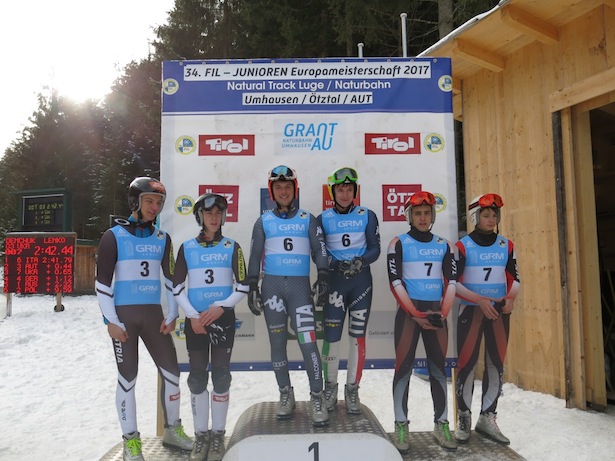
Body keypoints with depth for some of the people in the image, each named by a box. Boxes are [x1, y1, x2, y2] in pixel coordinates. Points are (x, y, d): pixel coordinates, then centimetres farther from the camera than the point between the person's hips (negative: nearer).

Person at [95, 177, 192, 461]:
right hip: (123, 315, -4)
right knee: (128, 379, 4)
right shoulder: (114, 236, -4)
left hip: (153, 314, 4)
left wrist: (172, 315, 5)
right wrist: (111, 320, -11)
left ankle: (172, 430, 24)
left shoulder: (162, 238, 8)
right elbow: (102, 281, -7)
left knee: (171, 371, 5)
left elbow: (171, 278, 11)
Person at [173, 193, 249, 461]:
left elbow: (243, 287, 0)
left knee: (221, 376, 3)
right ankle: (200, 435, 19)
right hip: (195, 320, 1)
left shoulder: (232, 247, 1)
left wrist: (221, 307, -13)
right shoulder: (187, 248, 3)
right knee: (197, 377, 6)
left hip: (223, 318, -1)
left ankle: (218, 435, 16)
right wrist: (192, 315, -8)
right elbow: (178, 287, 3)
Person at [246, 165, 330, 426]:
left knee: (308, 341, -12)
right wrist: (252, 288, 5)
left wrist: (323, 278, -4)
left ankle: (317, 398, 0)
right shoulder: (263, 222, 9)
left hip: (300, 286, -1)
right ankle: (285, 395, 22)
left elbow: (319, 250, 8)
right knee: (277, 343, 7)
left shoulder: (307, 219, 7)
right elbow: (255, 256, 10)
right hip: (271, 286, 2)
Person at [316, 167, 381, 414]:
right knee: (331, 335, -1)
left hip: (361, 281, 1)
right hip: (334, 281, 0)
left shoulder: (367, 216, 3)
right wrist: (336, 265, -18)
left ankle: (352, 389, 20)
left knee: (358, 336, 5)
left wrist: (360, 261, -20)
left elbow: (375, 248, 0)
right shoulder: (323, 219, 3)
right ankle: (330, 387, 21)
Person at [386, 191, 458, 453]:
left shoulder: (444, 245, 10)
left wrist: (443, 312, -8)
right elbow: (395, 282, -7)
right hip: (408, 311, -3)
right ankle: (401, 426, 6)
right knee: (404, 367, -2)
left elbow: (451, 280, 6)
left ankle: (442, 425, 17)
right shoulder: (399, 243, -1)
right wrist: (416, 314, -13)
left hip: (436, 312, 4)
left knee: (438, 368, 7)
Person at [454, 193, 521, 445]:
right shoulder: (463, 246, -6)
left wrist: (511, 297, -10)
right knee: (467, 364, -3)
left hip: (499, 311, 4)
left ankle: (487, 418, 20)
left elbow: (514, 277, 10)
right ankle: (463, 419, 12)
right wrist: (478, 299, -20)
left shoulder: (506, 245, 6)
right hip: (471, 310, -4)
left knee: (496, 365, 7)